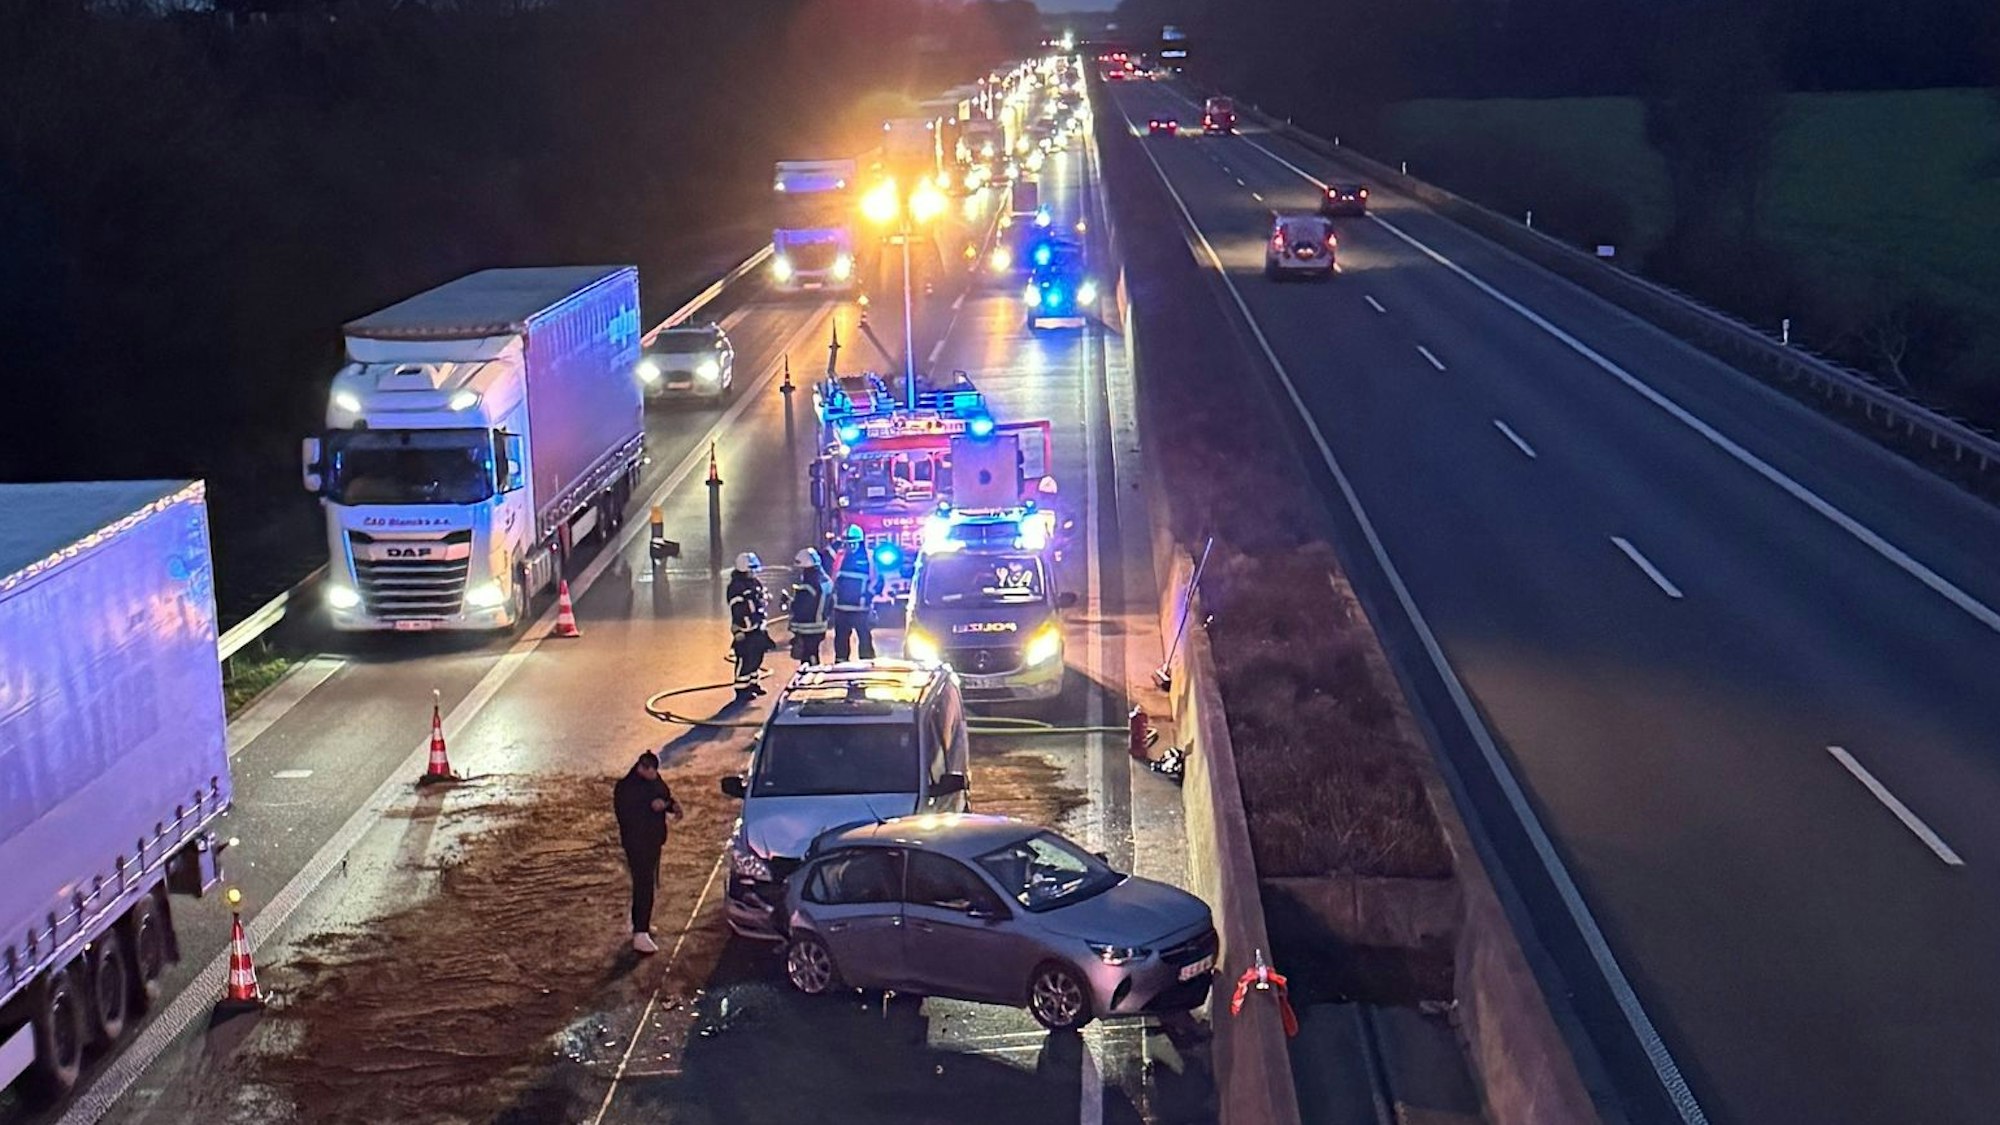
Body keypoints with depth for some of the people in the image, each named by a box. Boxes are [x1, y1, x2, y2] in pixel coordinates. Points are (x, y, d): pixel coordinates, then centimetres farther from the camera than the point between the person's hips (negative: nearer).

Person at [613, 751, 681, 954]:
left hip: (654, 840, 8)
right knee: (644, 885, -13)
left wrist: (673, 806, -4)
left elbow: (666, 797, 19)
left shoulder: (656, 781, 5)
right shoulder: (625, 787, -17)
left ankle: (639, 923, 35)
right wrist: (650, 806, -28)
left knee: (646, 883, 19)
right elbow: (625, 814, -23)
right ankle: (640, 935, -14)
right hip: (636, 842, -8)